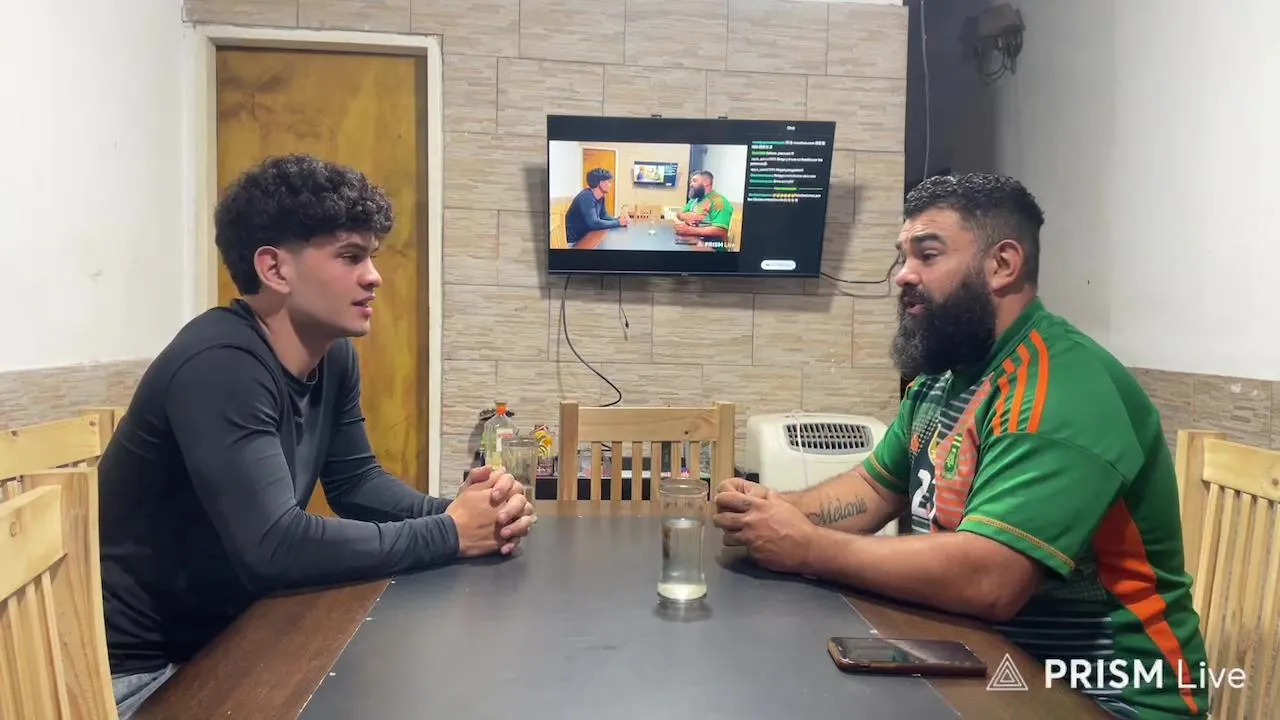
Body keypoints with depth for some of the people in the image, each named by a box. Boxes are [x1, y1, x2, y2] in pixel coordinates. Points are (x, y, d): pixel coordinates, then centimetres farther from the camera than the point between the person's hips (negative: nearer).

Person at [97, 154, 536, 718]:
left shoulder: (334, 356, -2)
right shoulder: (221, 367, -28)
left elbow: (356, 481, 4)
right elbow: (276, 546, -34)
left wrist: (458, 512, -14)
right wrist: (447, 535, -26)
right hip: (139, 664, -7)